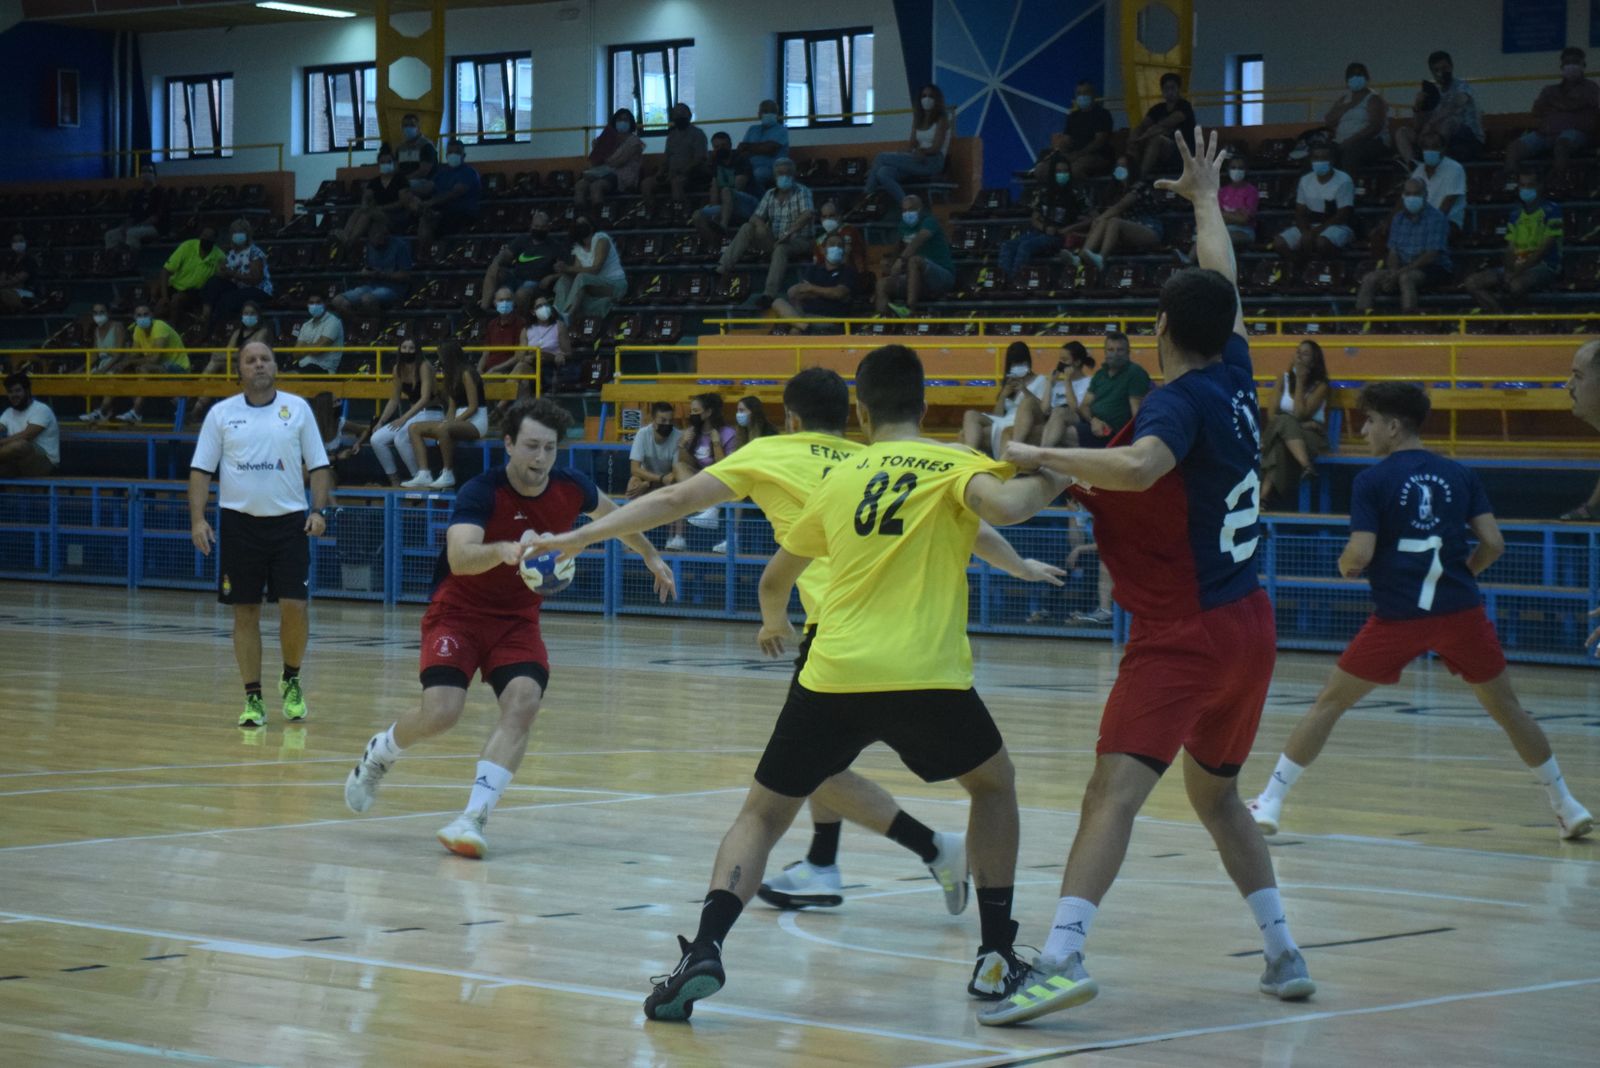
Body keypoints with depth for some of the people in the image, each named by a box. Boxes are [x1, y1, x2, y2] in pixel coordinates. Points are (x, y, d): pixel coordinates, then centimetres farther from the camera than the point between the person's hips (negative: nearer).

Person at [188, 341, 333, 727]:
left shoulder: (297, 409, 4)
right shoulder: (221, 413, 5)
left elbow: (318, 465, 5)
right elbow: (201, 469, 4)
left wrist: (319, 510, -7)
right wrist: (197, 519, -6)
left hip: (289, 521, 0)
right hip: (239, 522, 0)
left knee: (294, 605, -8)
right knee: (245, 612, 2)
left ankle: (291, 681, 16)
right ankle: (253, 699, 9)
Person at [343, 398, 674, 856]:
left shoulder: (571, 488, -7)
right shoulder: (481, 493, -24)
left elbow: (612, 515, 17)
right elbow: (460, 557, -41)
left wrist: (651, 556, 29)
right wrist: (504, 551, -61)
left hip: (518, 619, 4)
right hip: (458, 612, -4)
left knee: (523, 701, -23)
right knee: (441, 711, -21)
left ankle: (473, 818, -25)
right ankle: (377, 754, 14)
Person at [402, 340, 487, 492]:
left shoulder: (466, 374, -10)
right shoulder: (453, 375, 17)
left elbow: (473, 407, -15)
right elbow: (452, 407, 12)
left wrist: (452, 422, -20)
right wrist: (448, 421, -7)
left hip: (476, 422, -10)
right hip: (458, 420, 10)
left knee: (443, 429, -40)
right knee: (414, 428, -3)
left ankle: (448, 474, -29)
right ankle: (424, 474, -18)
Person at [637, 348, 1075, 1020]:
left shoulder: (840, 476, 17)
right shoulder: (954, 466, 5)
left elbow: (775, 577, 30)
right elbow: (1003, 507, -19)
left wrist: (774, 623, 52)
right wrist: (1051, 482, 3)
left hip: (831, 679, 2)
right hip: (925, 678, -2)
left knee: (762, 815, 15)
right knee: (993, 784, 26)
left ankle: (704, 951, -10)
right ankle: (995, 958, 19)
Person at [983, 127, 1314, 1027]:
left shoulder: (1181, 402, -14)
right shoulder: (1235, 379, 7)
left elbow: (1138, 468, -37)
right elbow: (1225, 289, 25)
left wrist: (1040, 455, -28)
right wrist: (1207, 201, 39)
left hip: (1185, 636, -8)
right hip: (1248, 625, 9)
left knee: (1117, 786, -19)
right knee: (1216, 790, 24)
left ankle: (1063, 957, -35)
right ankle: (1284, 953, 24)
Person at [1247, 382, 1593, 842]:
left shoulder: (1372, 481, -4)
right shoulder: (1460, 475, 7)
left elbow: (1359, 556, -12)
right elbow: (1493, 544, 1)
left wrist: (1344, 564, 10)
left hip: (1398, 618, -3)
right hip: (1461, 613, 3)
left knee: (1328, 703, 9)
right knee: (1508, 710, 17)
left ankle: (1270, 801, 6)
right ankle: (1567, 807, 21)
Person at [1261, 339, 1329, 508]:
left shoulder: (1320, 386, -2)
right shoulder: (1284, 379, 9)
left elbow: (1300, 414, -14)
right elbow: (1273, 414, 4)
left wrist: (1300, 382, -10)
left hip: (1312, 435, -3)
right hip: (1281, 433, 3)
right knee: (1285, 422, -34)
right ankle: (1307, 467, -50)